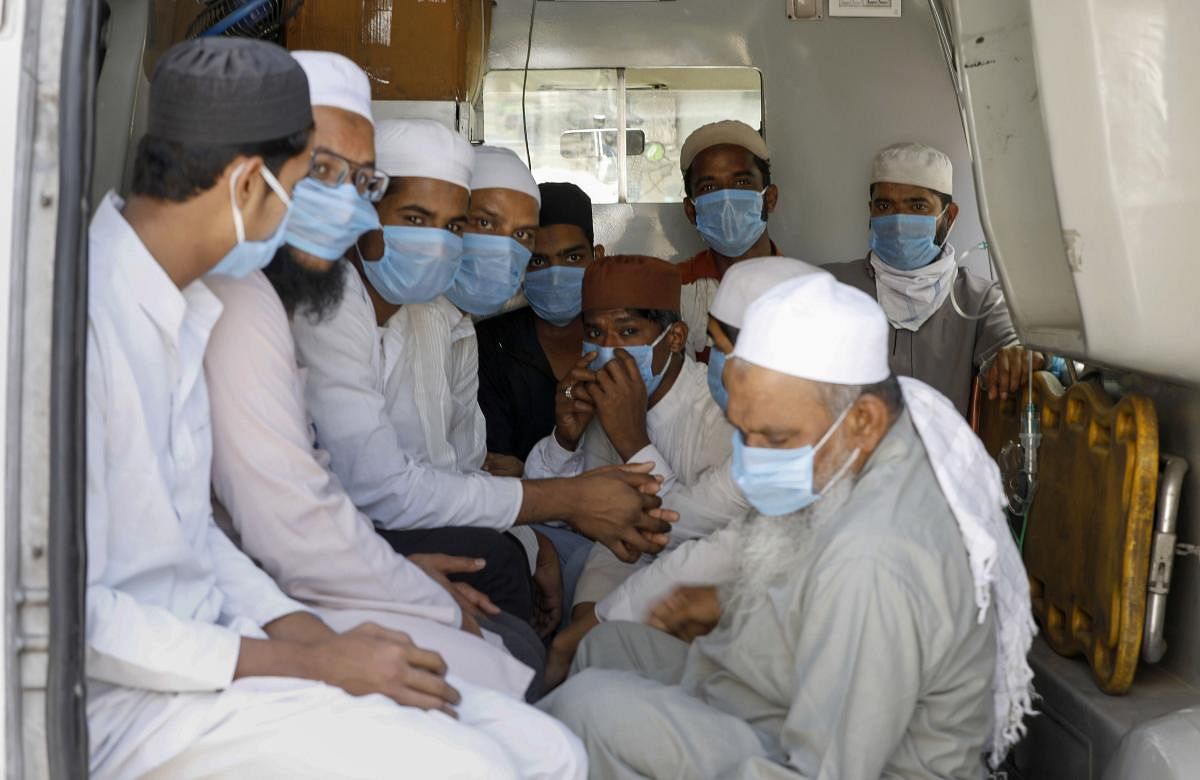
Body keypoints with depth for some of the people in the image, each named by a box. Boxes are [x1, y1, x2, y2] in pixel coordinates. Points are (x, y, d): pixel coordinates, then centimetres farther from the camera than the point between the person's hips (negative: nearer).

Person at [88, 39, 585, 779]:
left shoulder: (183, 304, 11)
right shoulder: (89, 315, -20)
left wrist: (307, 630, -1)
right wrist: (310, 662, -16)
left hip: (212, 644, 8)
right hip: (127, 698, -8)